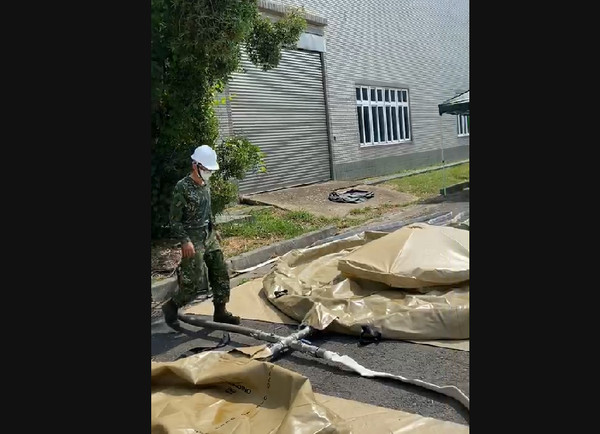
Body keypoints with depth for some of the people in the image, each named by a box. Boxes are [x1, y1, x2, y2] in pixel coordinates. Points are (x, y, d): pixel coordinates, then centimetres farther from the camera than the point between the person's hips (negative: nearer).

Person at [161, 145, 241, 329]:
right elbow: (174, 219, -16)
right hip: (193, 239, -8)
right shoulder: (182, 187, -16)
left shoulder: (205, 185, 7)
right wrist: (185, 241, -21)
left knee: (221, 273, 9)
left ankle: (220, 312, 22)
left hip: (209, 236, 8)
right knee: (195, 283, -5)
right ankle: (170, 307, 17)